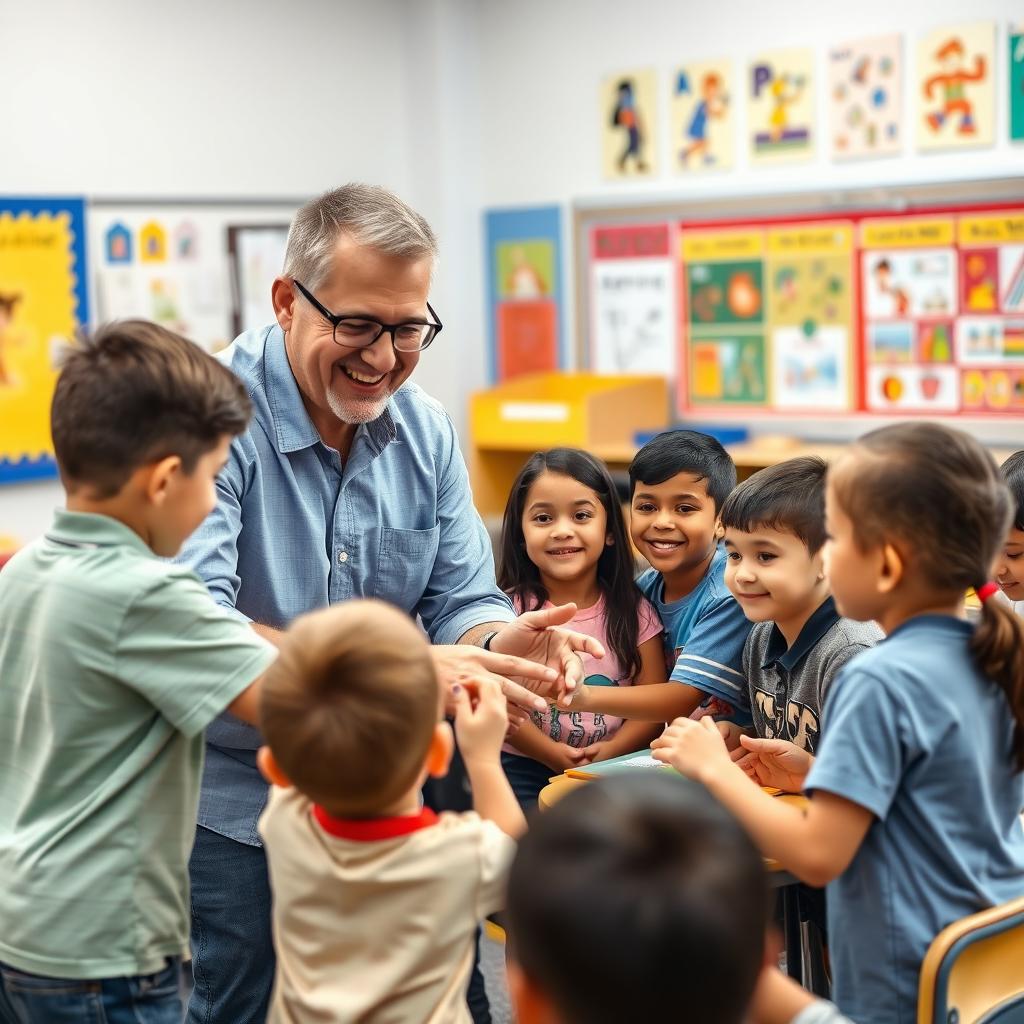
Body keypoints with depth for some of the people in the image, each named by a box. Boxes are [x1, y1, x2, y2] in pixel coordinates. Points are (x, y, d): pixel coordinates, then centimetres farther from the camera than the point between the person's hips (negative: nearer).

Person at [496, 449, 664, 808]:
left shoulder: (632, 611, 4)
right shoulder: (511, 608, -1)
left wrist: (613, 749, -16)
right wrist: (550, 752, -19)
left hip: (613, 770, 2)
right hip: (527, 768, -1)